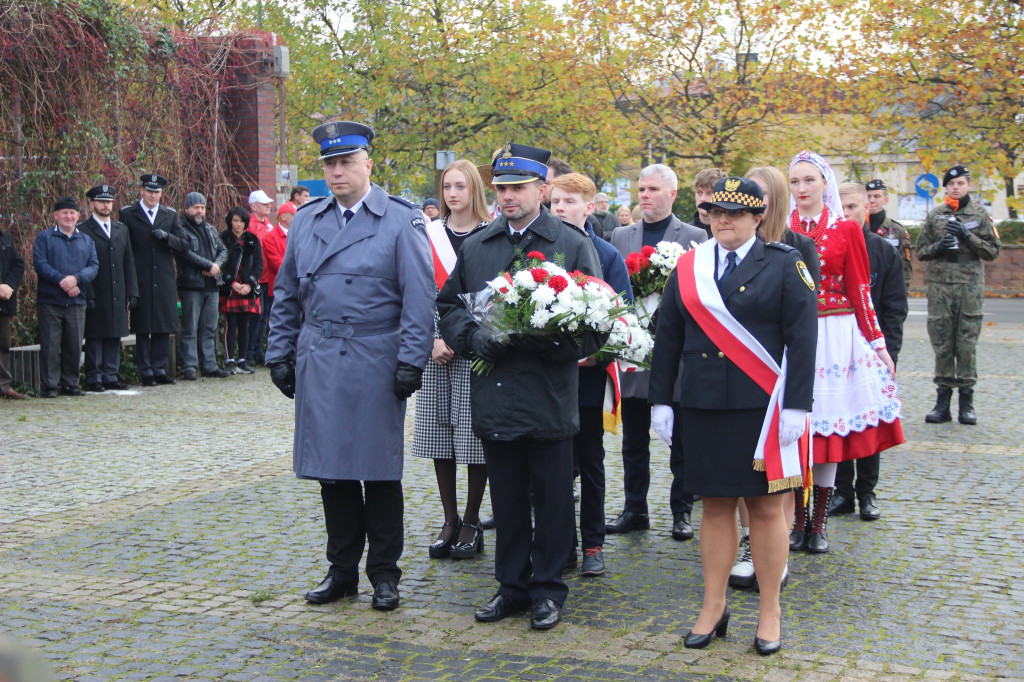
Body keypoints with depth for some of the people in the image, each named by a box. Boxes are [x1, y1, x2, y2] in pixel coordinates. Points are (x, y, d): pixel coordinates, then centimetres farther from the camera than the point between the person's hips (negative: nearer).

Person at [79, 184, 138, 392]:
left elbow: (129, 263, 16)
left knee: (115, 338, 7)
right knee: (94, 339, -1)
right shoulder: (83, 231, -1)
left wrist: (132, 293, 8)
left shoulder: (121, 229, 17)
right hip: (96, 297, -5)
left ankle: (110, 377, 13)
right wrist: (88, 296, -14)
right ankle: (94, 379, 4)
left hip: (118, 296, 5)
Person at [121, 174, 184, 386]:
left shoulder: (170, 215, 13)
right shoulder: (127, 214, 5)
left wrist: (167, 237, -11)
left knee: (164, 327, 4)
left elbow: (182, 244, 9)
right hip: (140, 280, -3)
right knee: (142, 328, -1)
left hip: (164, 280, 3)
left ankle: (159, 369, 12)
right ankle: (146, 371, 5)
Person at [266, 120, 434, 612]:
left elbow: (418, 299, -5)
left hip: (376, 366, -4)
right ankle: (342, 571, 21)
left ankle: (384, 573, 16)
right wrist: (280, 355, 10)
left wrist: (411, 362, -11)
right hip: (319, 367, 4)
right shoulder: (306, 221, 11)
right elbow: (286, 295, 16)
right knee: (331, 470, 9)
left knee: (379, 471, 3)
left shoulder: (401, 222, -2)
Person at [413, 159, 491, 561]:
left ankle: (472, 522, 8)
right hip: (435, 346, 3)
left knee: (474, 434, -3)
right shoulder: (428, 235, 10)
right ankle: (450, 521, 14)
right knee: (439, 431, 5)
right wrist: (433, 340, -8)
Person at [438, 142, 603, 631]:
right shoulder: (475, 246, 12)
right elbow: (448, 305, 16)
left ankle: (547, 590, 19)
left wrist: (546, 343, -19)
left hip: (550, 398, -3)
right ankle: (512, 585, 24)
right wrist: (474, 338, -5)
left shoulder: (573, 244, 0)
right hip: (494, 397, 3)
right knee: (506, 499, 12)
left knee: (552, 500, 6)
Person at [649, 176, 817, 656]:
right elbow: (667, 338, 11)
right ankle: (713, 609, 19)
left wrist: (795, 408, -11)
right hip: (702, 409, 3)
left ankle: (770, 613, 15)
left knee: (766, 509, 3)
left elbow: (802, 340, -5)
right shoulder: (687, 268, 10)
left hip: (762, 409, -3)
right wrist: (661, 400, 6)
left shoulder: (785, 266, 0)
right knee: (715, 507, 9)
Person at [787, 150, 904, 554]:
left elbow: (860, 291, 3)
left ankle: (820, 523, 14)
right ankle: (799, 520, 13)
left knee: (828, 425, 2)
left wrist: (878, 342, 0)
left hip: (835, 336, -1)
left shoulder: (847, 230, 3)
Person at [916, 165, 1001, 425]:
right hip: (939, 284, 1)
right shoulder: (935, 214, 11)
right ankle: (943, 399, 6)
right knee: (942, 343, 1)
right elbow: (920, 250, 13)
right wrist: (937, 247, -7)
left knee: (967, 343, -2)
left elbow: (993, 250, 3)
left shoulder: (979, 214, 7)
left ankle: (967, 402, 5)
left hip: (970, 285, -1)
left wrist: (968, 238, -10)